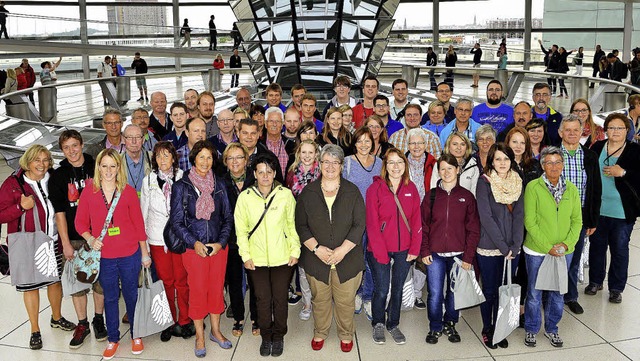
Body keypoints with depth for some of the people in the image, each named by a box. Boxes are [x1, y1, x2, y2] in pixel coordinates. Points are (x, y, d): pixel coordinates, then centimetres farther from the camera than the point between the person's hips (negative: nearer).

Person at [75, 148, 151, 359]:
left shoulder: (128, 192, -4)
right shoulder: (89, 191, -2)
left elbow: (139, 224, 1)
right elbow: (80, 222, 4)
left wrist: (145, 254, 3)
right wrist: (90, 239, -15)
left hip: (129, 254, -1)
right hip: (104, 256, 1)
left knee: (131, 295, 11)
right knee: (110, 297, 14)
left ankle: (136, 336, 30)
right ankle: (113, 339, 30)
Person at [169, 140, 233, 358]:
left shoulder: (219, 185, 4)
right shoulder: (181, 186, -4)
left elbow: (228, 218, 6)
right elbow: (176, 221, -4)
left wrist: (221, 242, -7)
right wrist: (194, 243, -14)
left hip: (218, 247, 3)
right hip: (193, 248, -3)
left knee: (217, 289, 10)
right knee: (197, 290, 4)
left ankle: (215, 331, 28)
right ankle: (200, 336, 20)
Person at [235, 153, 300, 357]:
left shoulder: (285, 194, -5)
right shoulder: (245, 197, -4)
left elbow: (292, 224, 2)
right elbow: (241, 229, 1)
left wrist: (295, 251, -1)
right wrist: (246, 256, -3)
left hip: (282, 257, 0)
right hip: (257, 259, 0)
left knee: (280, 298, 9)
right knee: (262, 299, 10)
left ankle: (279, 336, 28)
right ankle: (266, 336, 29)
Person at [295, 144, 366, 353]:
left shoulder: (352, 192, -1)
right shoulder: (308, 193, 1)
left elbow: (359, 225, -5)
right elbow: (301, 225, -1)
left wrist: (342, 250, -15)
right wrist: (317, 249, -13)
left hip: (347, 259, -1)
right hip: (316, 258, 1)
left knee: (345, 301, 9)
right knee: (320, 299, 13)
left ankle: (346, 335, 32)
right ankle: (320, 333, 36)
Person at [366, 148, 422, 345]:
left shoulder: (411, 188, 3)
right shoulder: (375, 189, -8)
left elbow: (417, 220, 4)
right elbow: (372, 224, -11)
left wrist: (415, 248, -4)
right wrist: (381, 254, -14)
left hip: (404, 250, 3)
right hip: (379, 250, -3)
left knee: (398, 289, 13)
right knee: (381, 290, 2)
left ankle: (393, 324, 32)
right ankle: (378, 324, 26)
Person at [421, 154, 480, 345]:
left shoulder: (466, 196, 1)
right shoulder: (431, 196, 3)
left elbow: (473, 229, 0)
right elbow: (423, 226, 3)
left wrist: (468, 256, -5)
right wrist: (424, 251, -5)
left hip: (458, 255, 0)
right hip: (435, 255, 0)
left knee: (454, 292, 11)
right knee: (435, 294, 0)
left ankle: (450, 324, 32)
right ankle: (435, 328, 20)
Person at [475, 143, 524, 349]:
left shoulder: (517, 183, 5)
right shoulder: (484, 182, -8)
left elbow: (519, 215, 0)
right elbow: (486, 217, -14)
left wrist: (515, 245, -10)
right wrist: (503, 246, -15)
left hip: (512, 249, 3)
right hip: (489, 247, -3)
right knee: (489, 290, 6)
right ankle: (487, 330, 23)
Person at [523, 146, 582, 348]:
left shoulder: (571, 189, 2)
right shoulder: (533, 187, -10)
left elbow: (577, 220, 4)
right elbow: (530, 222, -12)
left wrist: (567, 244, -10)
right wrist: (548, 247, -15)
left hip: (564, 252, 4)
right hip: (537, 251, -3)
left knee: (557, 292, 15)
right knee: (534, 292, 9)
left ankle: (551, 328, 35)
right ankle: (531, 329, 28)